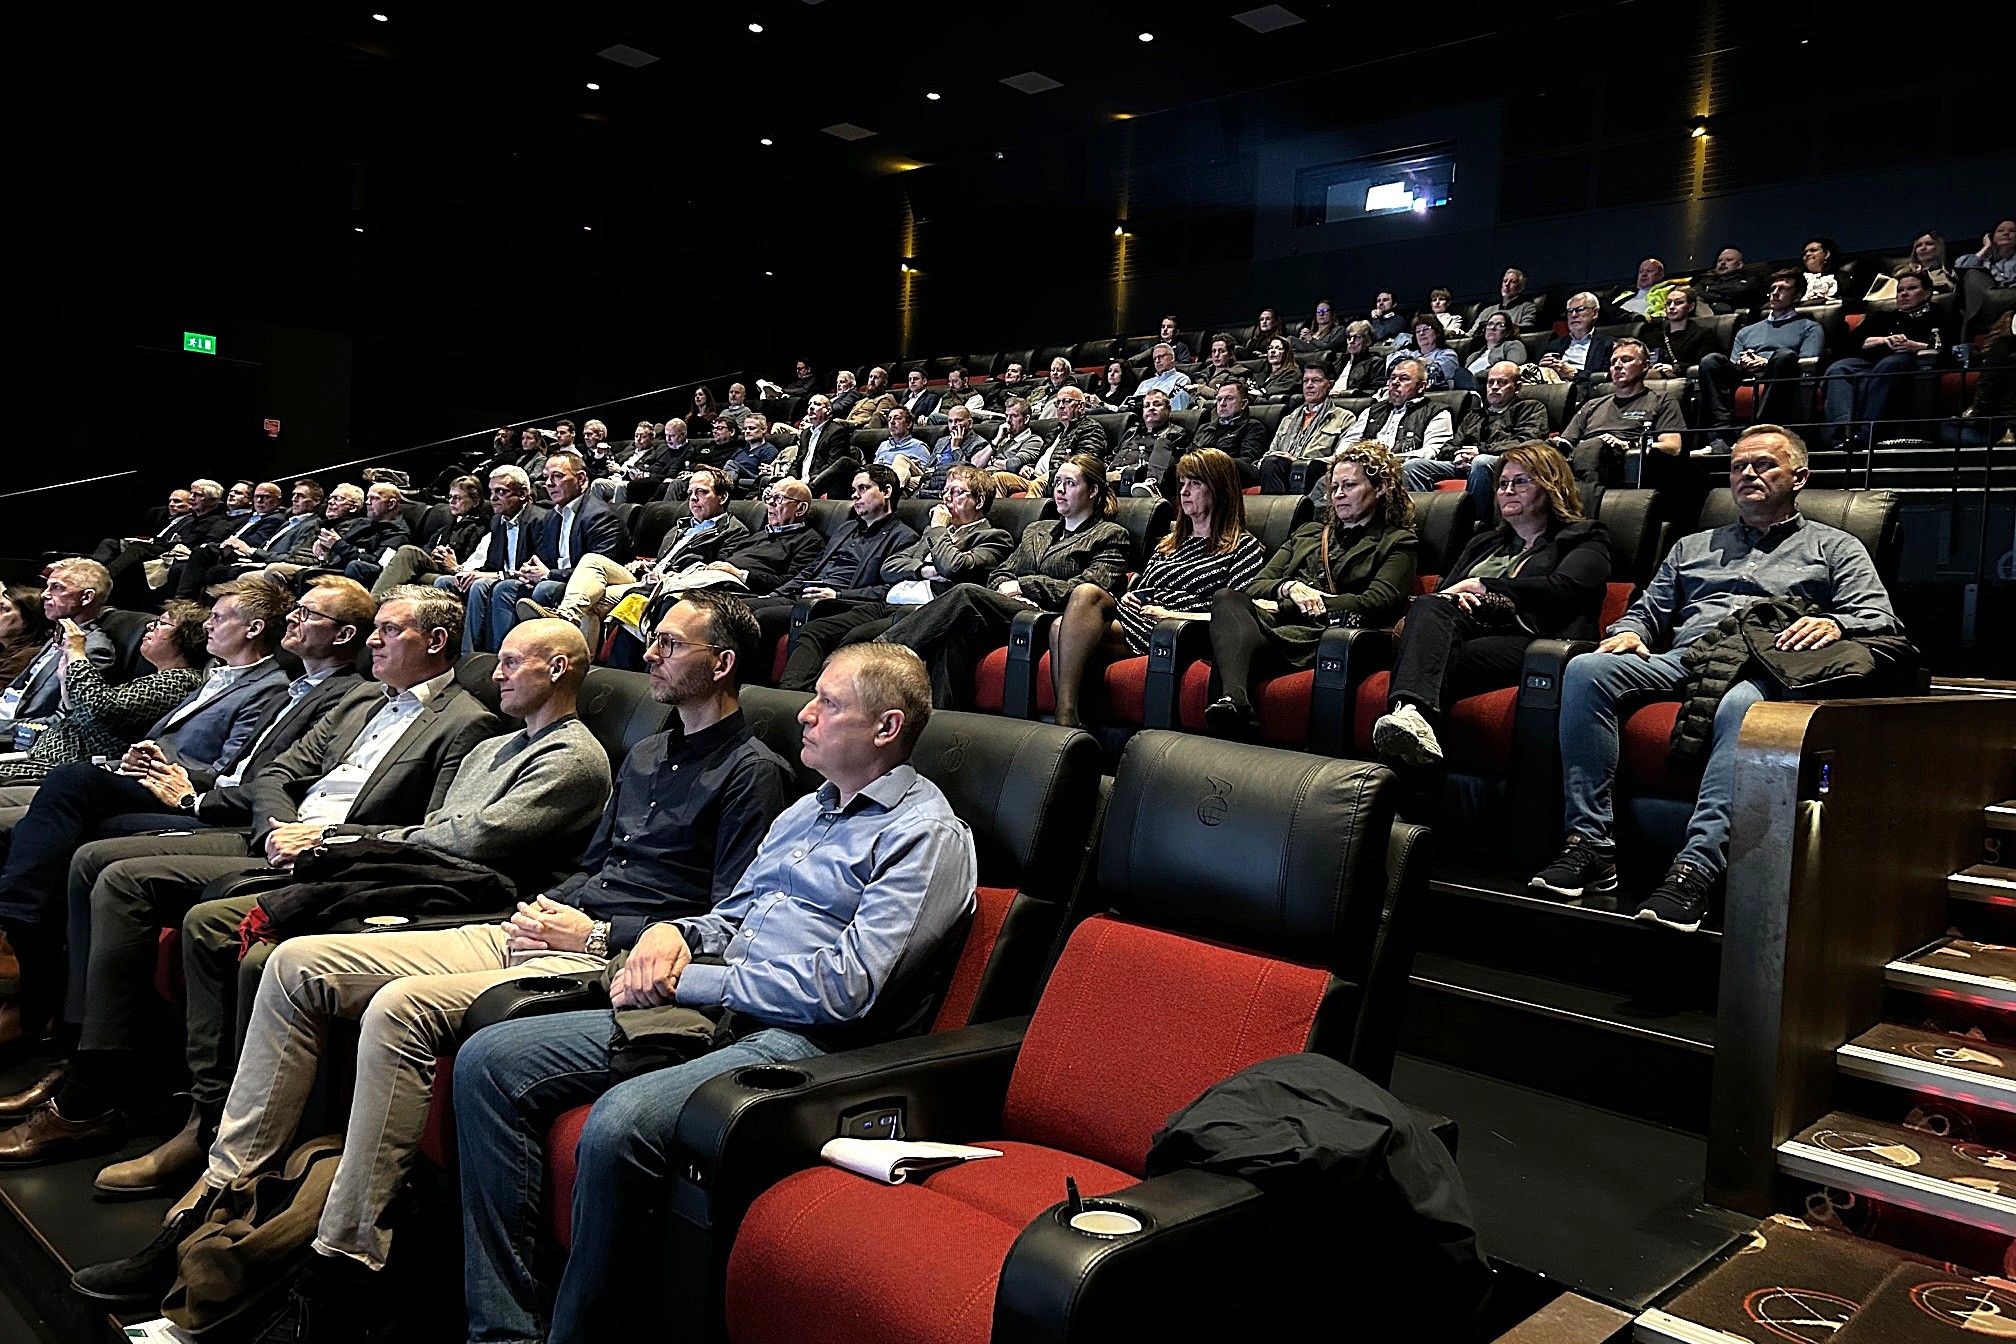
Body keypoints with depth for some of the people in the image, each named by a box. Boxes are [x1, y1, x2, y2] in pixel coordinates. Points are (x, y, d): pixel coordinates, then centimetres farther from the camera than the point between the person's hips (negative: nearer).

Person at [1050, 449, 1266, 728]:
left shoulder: (1245, 547, 12)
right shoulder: (1167, 544, 34)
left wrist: (1172, 614, -8)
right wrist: (1126, 599, 9)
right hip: (1133, 625, 6)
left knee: (1087, 593, -30)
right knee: (1061, 627, -27)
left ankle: (1066, 720, -40)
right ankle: (1066, 720, -40)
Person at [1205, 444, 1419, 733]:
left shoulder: (1398, 542, 18)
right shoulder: (1308, 533, 34)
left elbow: (1375, 603, -1)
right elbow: (1254, 586, 22)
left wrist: (1282, 608, -4)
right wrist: (1289, 587, -5)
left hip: (1324, 633, -4)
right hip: (1278, 622, 4)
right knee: (1226, 596, -32)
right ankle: (1233, 696, -54)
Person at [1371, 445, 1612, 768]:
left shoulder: (1584, 538, 20)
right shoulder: (1484, 542, 37)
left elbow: (1562, 587, -3)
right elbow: (1439, 593, 25)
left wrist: (1479, 586, -1)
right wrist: (1455, 597, -1)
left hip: (1525, 637, -3)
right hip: (1469, 629, 3)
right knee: (1428, 608, -34)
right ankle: (1410, 712, -61)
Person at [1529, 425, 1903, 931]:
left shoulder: (1833, 548, 24)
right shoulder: (1693, 547, 35)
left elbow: (1881, 620, 11)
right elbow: (1647, 611, 31)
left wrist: (1834, 624, -13)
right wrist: (1629, 633, 5)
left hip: (1760, 670, -3)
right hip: (1679, 662, 3)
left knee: (1740, 705, -43)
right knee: (1586, 669, -30)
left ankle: (1695, 870, -48)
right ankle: (1589, 844, -33)